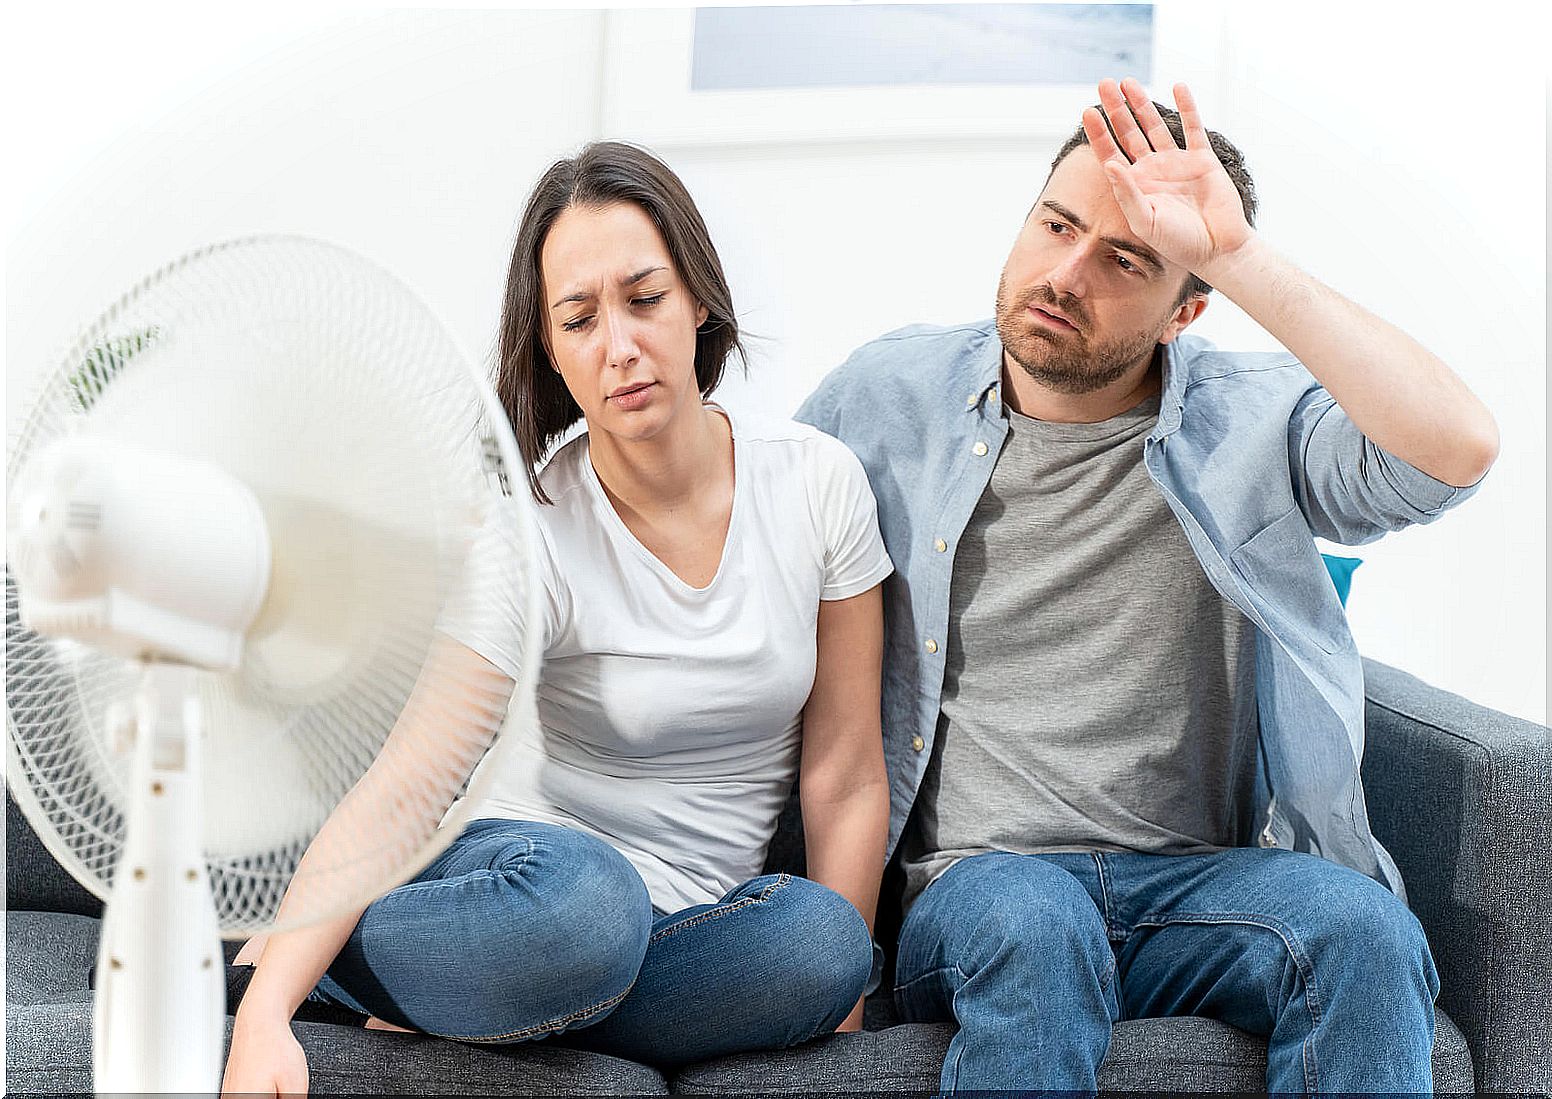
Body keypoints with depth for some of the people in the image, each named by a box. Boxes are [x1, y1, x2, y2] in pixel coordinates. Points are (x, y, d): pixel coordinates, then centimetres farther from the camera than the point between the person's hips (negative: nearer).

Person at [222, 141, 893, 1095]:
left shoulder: (817, 481, -7)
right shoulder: (523, 535, -15)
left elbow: (846, 780, -2)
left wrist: (838, 997, -5)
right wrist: (266, 1015, -37)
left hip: (705, 914, 4)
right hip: (529, 864, -4)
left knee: (824, 941, -31)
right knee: (585, 903, -40)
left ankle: (443, 1011, -17)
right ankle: (278, 951, -14)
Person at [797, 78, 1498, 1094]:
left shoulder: (1252, 422, 2)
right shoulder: (888, 396, 7)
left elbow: (1459, 447, -17)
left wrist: (1240, 259, -18)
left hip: (1205, 877, 1)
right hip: (979, 875, 0)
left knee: (1365, 929, -30)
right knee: (1034, 927, -35)